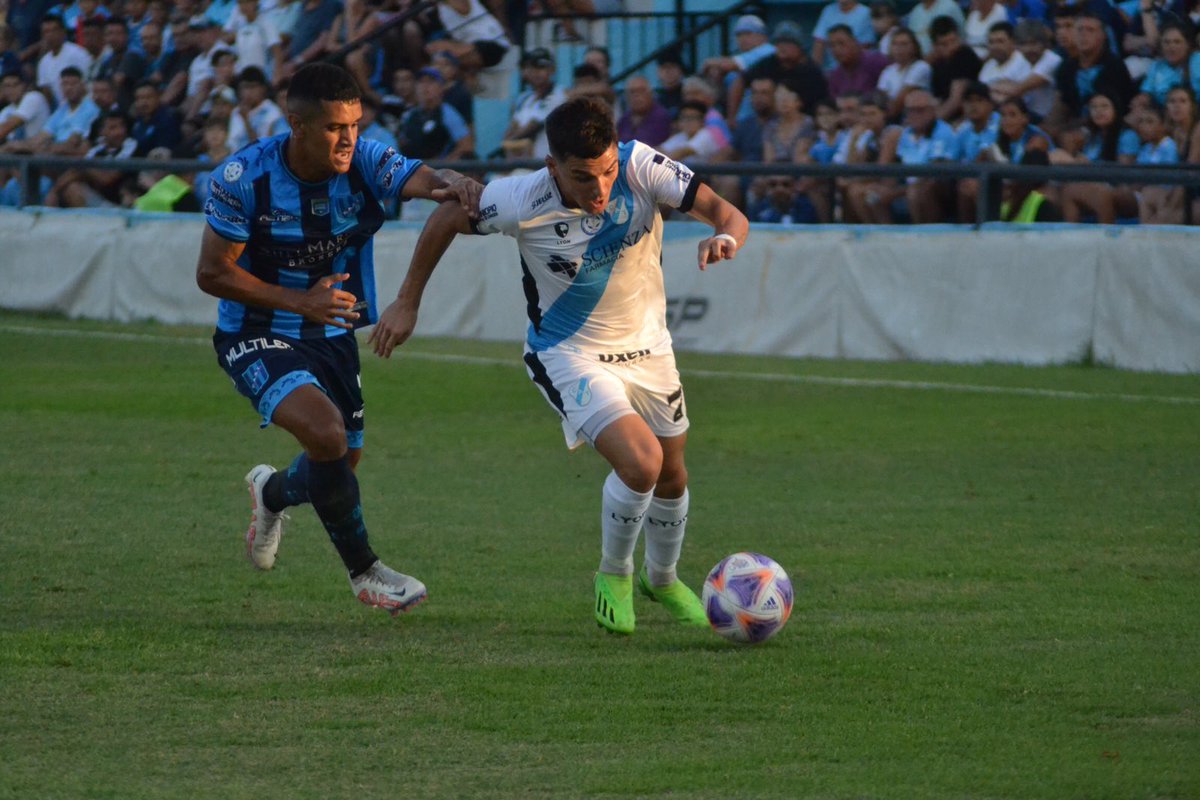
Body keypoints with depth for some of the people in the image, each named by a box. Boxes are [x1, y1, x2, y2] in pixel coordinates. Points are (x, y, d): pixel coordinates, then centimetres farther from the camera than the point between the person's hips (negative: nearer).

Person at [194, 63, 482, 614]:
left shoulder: (363, 162, -13)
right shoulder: (243, 178, -20)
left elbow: (421, 179, -30)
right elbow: (212, 272, -13)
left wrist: (454, 185, -55)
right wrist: (300, 302, -21)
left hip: (332, 335, 5)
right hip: (257, 337, -5)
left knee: (342, 463, 13)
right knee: (326, 433, -27)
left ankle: (273, 492, 50)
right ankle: (364, 572, -9)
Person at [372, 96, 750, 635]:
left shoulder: (642, 168, -25)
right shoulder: (522, 201, -28)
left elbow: (726, 213, -26)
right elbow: (447, 218, -10)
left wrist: (725, 237, -50)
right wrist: (407, 302, -4)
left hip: (646, 344, 4)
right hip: (570, 354, -4)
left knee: (671, 474, 17)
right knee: (640, 462, -23)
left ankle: (662, 579, 47)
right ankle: (614, 576, 5)